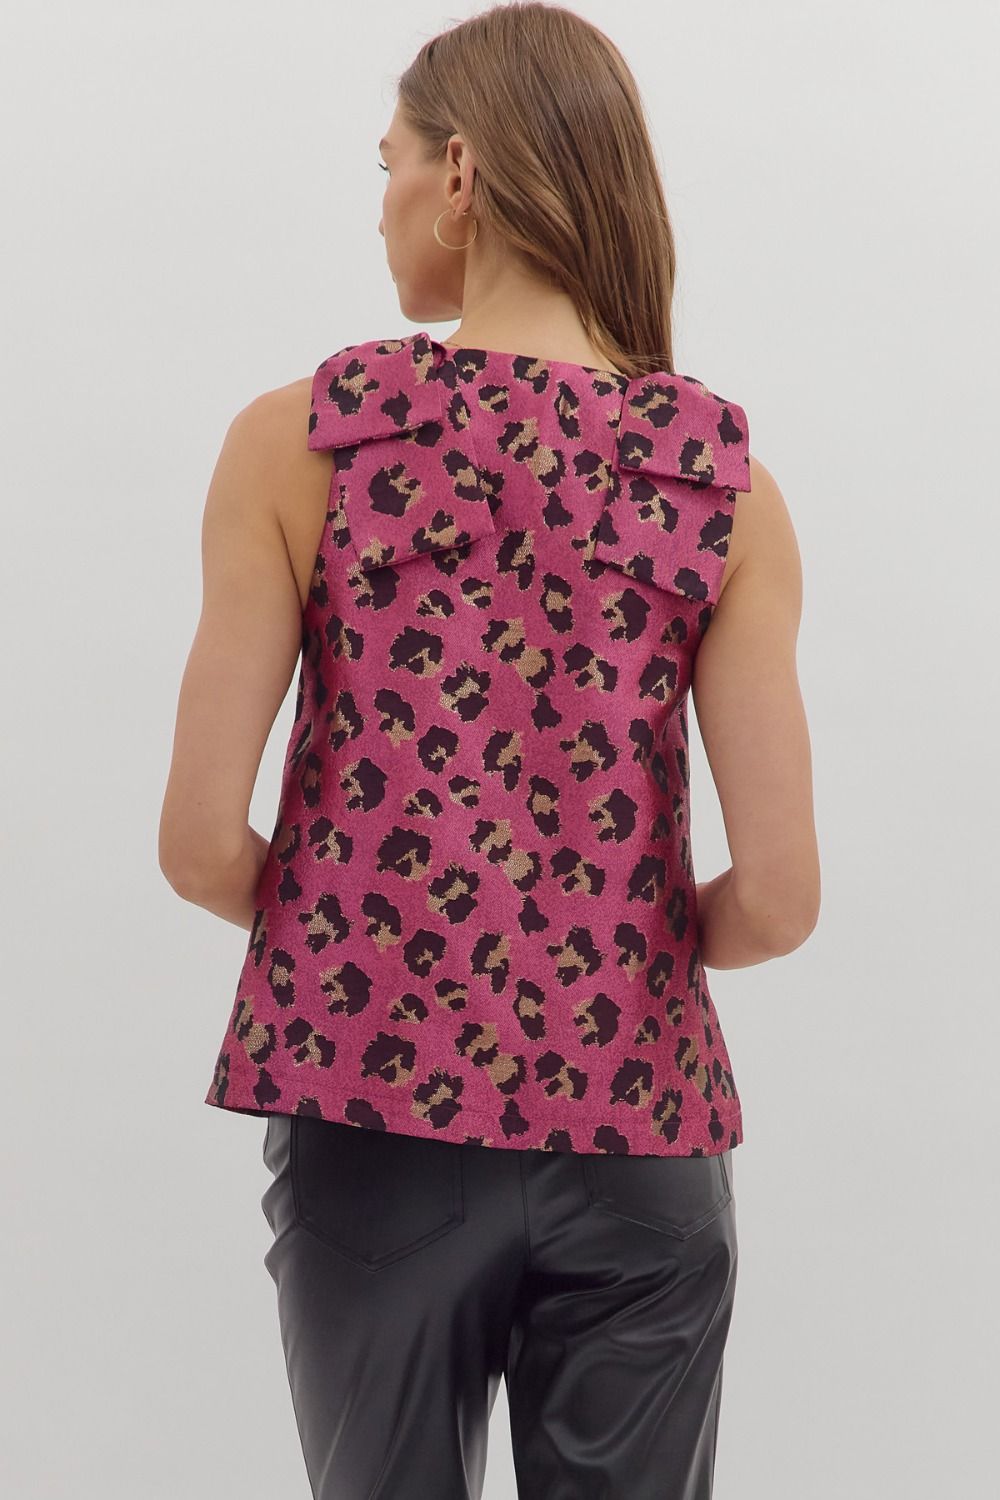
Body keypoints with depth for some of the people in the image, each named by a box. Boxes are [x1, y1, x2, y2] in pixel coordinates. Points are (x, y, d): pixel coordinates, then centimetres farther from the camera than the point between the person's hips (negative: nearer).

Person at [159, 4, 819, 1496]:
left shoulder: (302, 439, -6)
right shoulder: (721, 478, -3)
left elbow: (202, 844, -9)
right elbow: (779, 894, -8)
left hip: (373, 1109, 0)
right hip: (634, 1124, 1)